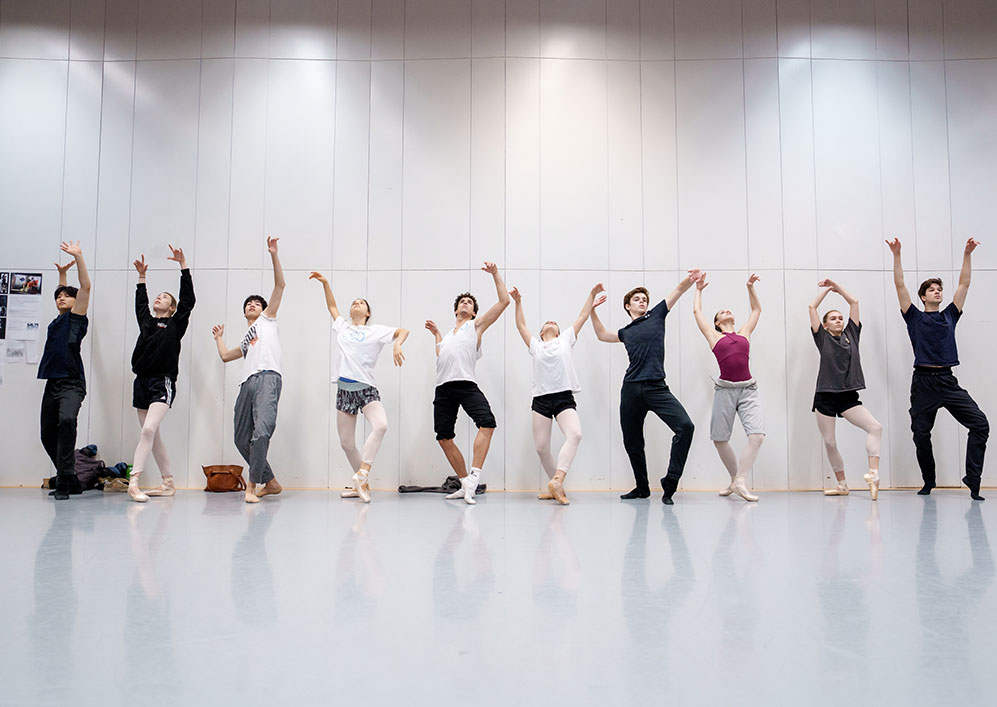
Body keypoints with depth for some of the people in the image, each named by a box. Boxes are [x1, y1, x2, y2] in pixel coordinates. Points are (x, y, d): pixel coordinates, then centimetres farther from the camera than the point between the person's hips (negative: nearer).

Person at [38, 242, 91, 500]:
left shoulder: (76, 317, 3)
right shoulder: (57, 320, 20)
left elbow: (85, 286, -7)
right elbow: (62, 294, 40)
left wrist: (78, 256, -7)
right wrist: (62, 273, 43)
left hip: (71, 383, -8)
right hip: (52, 383, 9)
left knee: (67, 420, -31)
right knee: (48, 435, 8)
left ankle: (64, 481, -31)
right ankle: (71, 482, 20)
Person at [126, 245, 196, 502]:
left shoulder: (176, 323, 4)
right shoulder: (146, 321, 17)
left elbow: (188, 298, -3)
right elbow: (140, 303, 33)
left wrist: (183, 264, -2)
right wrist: (142, 276, 32)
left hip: (163, 383, -6)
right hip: (142, 382, 6)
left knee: (149, 430, -20)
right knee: (153, 436, 6)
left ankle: (133, 482, -23)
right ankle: (168, 483, 13)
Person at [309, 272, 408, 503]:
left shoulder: (376, 330, 8)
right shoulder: (342, 327, 18)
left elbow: (403, 331, 3)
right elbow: (332, 306, 30)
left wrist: (397, 345, -16)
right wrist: (325, 283, 24)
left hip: (367, 389, -4)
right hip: (344, 390, 4)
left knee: (381, 426, -30)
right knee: (346, 443, 3)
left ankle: (361, 475, -27)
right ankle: (362, 485, 16)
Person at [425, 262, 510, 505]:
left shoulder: (476, 325, 15)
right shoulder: (448, 335, 30)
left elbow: (504, 301, 10)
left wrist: (495, 273, 12)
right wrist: (436, 334, 33)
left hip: (466, 384, -5)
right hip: (443, 388, 5)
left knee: (487, 423, -29)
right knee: (443, 438, 2)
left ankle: (473, 476, -27)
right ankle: (465, 485, 13)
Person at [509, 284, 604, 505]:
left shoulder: (565, 340, 19)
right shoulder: (535, 346, 21)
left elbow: (582, 317, 21)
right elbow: (521, 325, 21)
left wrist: (592, 294, 21)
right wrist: (518, 302, 15)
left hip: (565, 398, -1)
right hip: (541, 399, 2)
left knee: (574, 434, -27)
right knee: (541, 447, -5)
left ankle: (557, 480, -35)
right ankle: (557, 489, 9)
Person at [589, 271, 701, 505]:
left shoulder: (656, 315, 13)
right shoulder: (626, 332, 21)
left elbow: (678, 290, 3)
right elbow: (602, 334, 37)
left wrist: (690, 279, -17)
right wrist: (592, 309, 29)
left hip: (656, 387, -3)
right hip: (631, 389, 4)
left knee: (685, 426, -22)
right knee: (632, 441, 8)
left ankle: (670, 483, -14)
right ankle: (642, 487, 25)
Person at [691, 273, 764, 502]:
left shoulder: (744, 333, 18)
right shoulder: (713, 335, 12)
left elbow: (757, 309, 28)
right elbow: (697, 311, 18)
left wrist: (750, 287, 26)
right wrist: (699, 290, 29)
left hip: (748, 388, 1)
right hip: (725, 389, -1)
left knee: (757, 434, -17)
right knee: (719, 439, 1)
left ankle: (740, 481, -14)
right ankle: (735, 479, 20)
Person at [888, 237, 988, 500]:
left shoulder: (950, 315, 16)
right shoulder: (915, 317, 8)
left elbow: (964, 283, 14)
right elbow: (900, 285, 1)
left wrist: (967, 254, 8)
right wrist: (897, 255, -5)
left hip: (948, 381, 2)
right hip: (923, 382, -2)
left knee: (979, 423, -13)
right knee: (921, 435, 2)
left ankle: (973, 478, -7)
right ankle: (929, 482, 20)